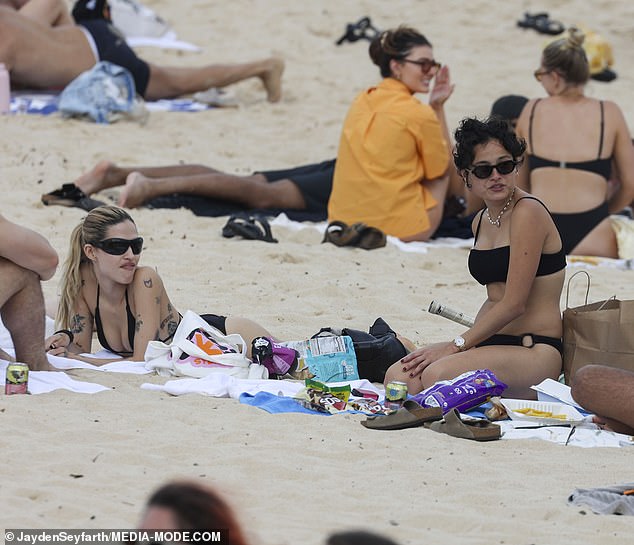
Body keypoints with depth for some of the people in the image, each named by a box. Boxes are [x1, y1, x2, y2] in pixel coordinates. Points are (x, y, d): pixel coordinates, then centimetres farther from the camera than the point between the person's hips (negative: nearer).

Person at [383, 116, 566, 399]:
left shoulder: (528, 212, -12)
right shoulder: (481, 222, 15)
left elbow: (514, 304, -16)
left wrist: (455, 347, -14)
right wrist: (461, 345, 8)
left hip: (535, 351, -8)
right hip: (493, 344, 8)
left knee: (438, 375, -32)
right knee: (399, 377, -14)